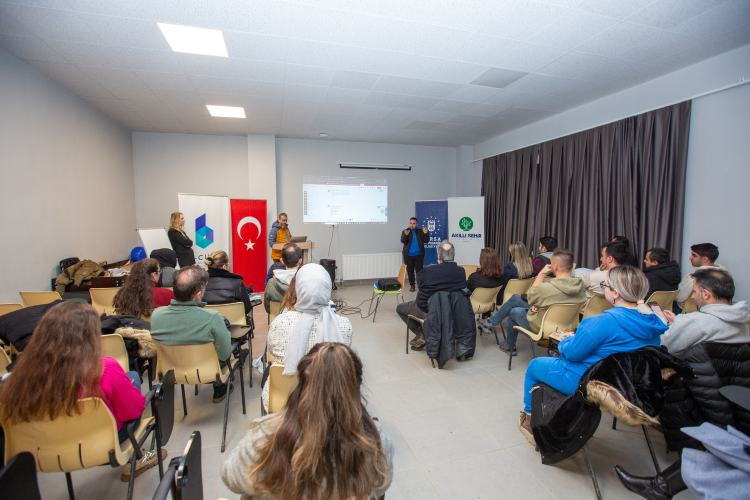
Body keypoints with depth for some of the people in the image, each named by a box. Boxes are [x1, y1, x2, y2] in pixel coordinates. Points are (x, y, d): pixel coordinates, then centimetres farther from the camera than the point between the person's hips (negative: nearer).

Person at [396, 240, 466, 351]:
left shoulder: (429, 271, -28)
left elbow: (418, 281, -6)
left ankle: (420, 333, 15)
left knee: (400, 308, 21)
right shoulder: (461, 271, -17)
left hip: (426, 311, -5)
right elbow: (463, 288, 2)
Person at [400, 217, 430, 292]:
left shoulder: (420, 232, 8)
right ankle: (411, 285, 16)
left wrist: (426, 233, -14)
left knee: (419, 270, -2)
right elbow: (402, 241, -8)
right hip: (408, 255, 0)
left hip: (418, 255, 0)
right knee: (410, 271, 6)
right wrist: (405, 235, -28)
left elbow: (426, 241, 3)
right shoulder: (405, 231, 5)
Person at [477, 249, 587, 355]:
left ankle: (510, 346, 45)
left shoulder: (546, 288, -36)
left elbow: (530, 296, -12)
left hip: (542, 326, -7)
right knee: (515, 298, 18)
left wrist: (542, 274, -8)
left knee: (514, 312, 24)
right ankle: (491, 322, 35)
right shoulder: (580, 286, -14)